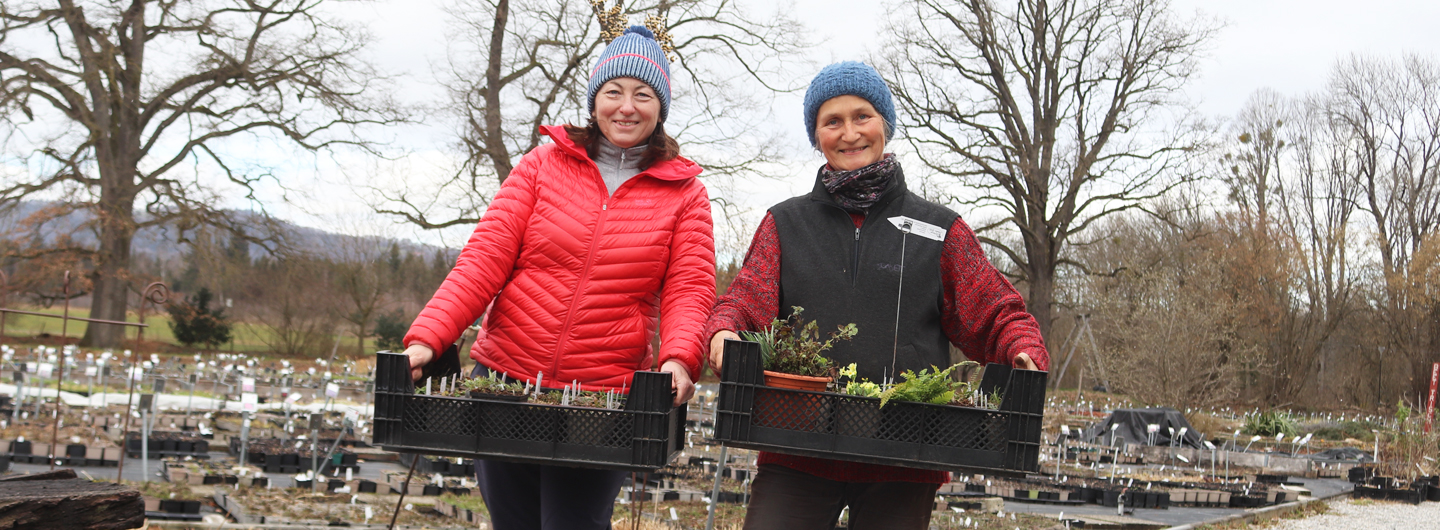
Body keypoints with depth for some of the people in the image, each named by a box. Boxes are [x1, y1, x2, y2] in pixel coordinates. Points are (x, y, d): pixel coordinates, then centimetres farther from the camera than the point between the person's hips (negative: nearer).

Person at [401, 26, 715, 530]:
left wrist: (679, 357, -23)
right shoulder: (543, 165, 7)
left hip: (604, 394, -1)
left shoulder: (684, 193, 7)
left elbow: (689, 289, -1)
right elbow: (483, 260, 0)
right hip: (504, 376, 2)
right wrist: (427, 337, -14)